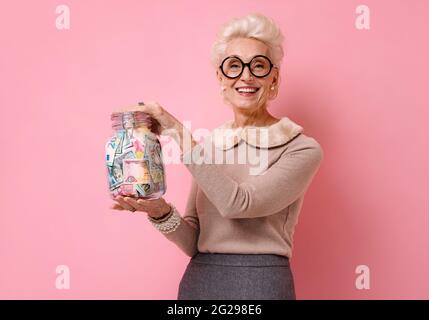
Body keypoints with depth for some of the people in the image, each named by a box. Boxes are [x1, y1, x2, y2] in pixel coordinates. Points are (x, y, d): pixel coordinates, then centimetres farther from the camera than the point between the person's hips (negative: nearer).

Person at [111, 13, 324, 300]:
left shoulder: (302, 149, -8)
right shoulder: (207, 146, 5)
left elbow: (239, 203, -23)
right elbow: (194, 242, 3)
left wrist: (180, 133, -19)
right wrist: (160, 212, -16)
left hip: (261, 285, -4)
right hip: (199, 281, 4)